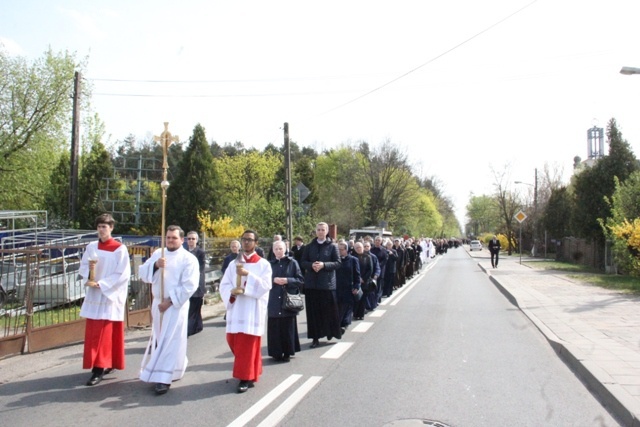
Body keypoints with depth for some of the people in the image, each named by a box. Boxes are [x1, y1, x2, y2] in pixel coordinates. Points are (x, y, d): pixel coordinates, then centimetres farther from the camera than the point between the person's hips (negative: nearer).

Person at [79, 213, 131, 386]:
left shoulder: (120, 249, -9)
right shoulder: (91, 247, 7)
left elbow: (123, 274, -12)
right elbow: (83, 267, 9)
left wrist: (101, 284, -17)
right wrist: (89, 271, -14)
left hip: (110, 295, -5)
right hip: (94, 295, 6)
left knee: (104, 332, -5)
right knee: (92, 332, 9)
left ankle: (99, 368, 0)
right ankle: (106, 364, 22)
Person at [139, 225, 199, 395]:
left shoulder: (189, 259, -9)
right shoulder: (157, 254, 8)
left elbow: (189, 285, -16)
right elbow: (143, 274, 1)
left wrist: (170, 301, -19)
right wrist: (155, 265, -19)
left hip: (176, 306, -6)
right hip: (158, 303, 6)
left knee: (170, 341, -6)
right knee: (160, 339, 17)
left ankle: (164, 378, 0)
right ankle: (176, 367, 38)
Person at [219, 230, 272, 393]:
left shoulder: (264, 264, -1)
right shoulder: (234, 263, 10)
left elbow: (265, 286, -13)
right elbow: (224, 285, 5)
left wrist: (248, 274, -22)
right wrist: (232, 292, -16)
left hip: (253, 309, -4)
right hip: (236, 308, 5)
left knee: (248, 344, -4)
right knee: (233, 341, 9)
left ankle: (246, 377, 7)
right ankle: (250, 369, 32)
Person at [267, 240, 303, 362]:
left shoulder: (292, 263, 2)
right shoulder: (270, 264, 9)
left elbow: (300, 280, 0)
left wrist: (287, 280, -14)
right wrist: (274, 280, -11)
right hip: (274, 301, 2)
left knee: (288, 327, 1)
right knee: (275, 327, 1)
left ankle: (287, 352, 12)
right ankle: (277, 352, 11)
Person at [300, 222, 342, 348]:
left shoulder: (332, 246, 0)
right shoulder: (309, 246, 9)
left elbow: (337, 263, -4)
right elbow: (303, 262, 8)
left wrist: (324, 265, -18)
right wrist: (311, 265, -13)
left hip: (327, 282, -2)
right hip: (311, 282, 3)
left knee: (328, 309, 0)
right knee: (313, 310, 2)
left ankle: (330, 332, 22)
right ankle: (315, 337, 8)